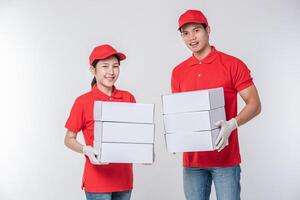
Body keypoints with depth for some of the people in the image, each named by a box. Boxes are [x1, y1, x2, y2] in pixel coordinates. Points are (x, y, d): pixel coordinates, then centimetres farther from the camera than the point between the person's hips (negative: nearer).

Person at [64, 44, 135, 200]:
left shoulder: (128, 98, 3)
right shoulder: (84, 101, -7)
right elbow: (69, 139, -1)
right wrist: (86, 150, -19)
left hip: (123, 179, 4)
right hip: (98, 180, -3)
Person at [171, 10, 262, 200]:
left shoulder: (233, 65, -4)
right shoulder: (178, 72, 9)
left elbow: (254, 104, -5)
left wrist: (232, 124, -23)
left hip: (225, 157, -3)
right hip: (192, 158, 4)